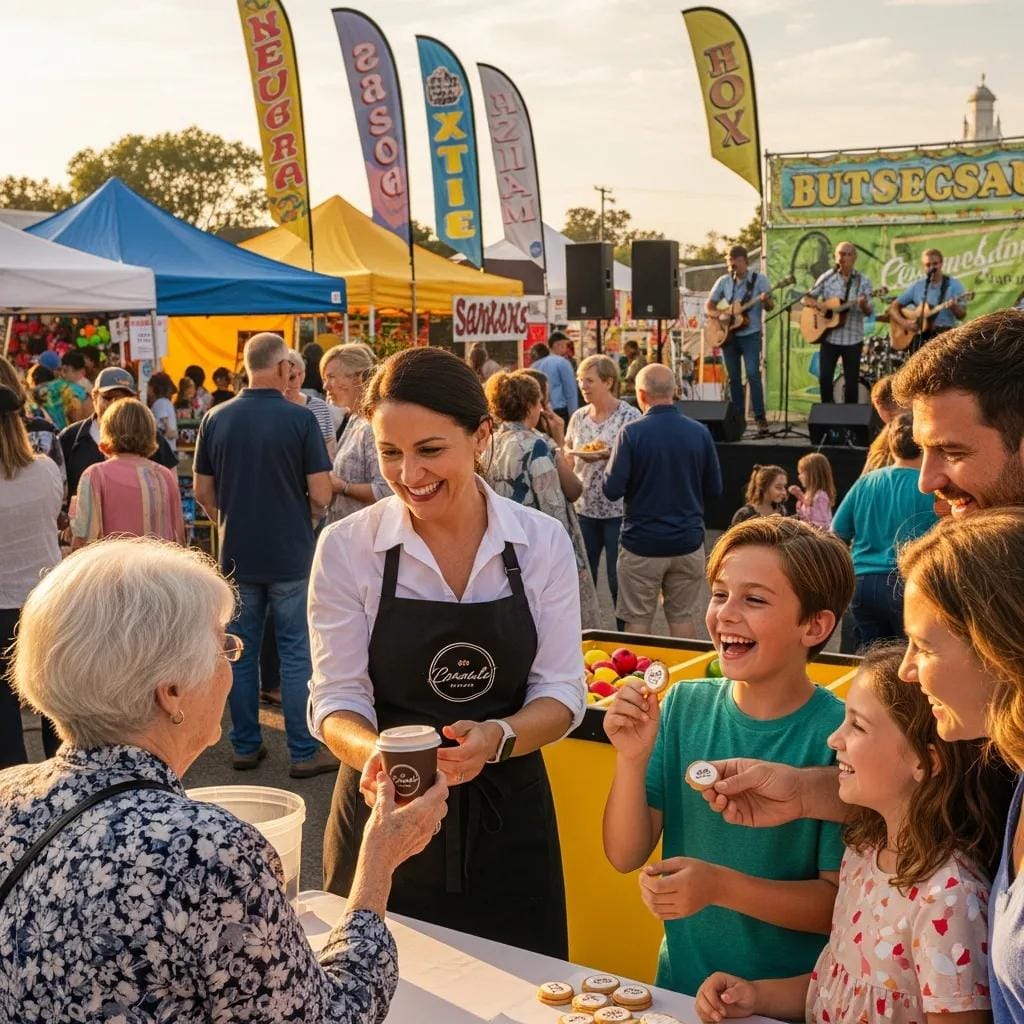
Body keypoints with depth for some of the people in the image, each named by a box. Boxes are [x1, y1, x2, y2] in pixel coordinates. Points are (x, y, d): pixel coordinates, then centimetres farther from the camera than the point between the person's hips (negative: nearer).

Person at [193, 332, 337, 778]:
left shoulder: (216, 419, 0)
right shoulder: (299, 418, -11)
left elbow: (203, 490, 6)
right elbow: (321, 494, -11)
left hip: (237, 554, 4)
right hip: (291, 554, -3)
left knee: (241, 652, 12)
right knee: (296, 652, 4)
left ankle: (245, 746, 20)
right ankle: (304, 751, 8)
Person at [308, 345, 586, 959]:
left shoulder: (542, 542, -5)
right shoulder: (347, 546, -8)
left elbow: (561, 693, -5)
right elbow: (336, 699, -8)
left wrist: (495, 738, -25)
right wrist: (373, 752, -29)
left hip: (507, 819, 1)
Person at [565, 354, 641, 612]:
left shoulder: (629, 416, -6)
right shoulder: (578, 417, 9)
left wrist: (607, 455, -23)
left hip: (617, 510, -5)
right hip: (583, 508, 5)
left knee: (619, 582, 0)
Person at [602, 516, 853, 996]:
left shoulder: (838, 736, -14)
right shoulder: (685, 706, -2)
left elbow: (842, 902, -12)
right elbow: (625, 856, -2)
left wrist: (721, 886, -23)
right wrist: (631, 759, -18)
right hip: (678, 985, 3)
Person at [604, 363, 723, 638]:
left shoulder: (632, 433, -13)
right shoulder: (699, 432, -2)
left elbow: (612, 490, -14)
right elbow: (714, 489, 5)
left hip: (642, 543, -3)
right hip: (688, 542, 3)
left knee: (638, 620, 9)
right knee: (683, 616, 14)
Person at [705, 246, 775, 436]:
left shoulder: (759, 279, -1)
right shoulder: (724, 281, 8)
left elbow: (770, 307, -4)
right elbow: (708, 306, 9)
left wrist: (766, 301, -27)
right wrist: (719, 314, -11)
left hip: (750, 334, -4)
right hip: (728, 334, 4)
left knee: (753, 374, -15)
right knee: (733, 377, 6)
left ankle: (760, 419, -13)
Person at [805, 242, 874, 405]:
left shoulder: (863, 281, 0)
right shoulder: (827, 277, 2)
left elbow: (869, 312, -3)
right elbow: (807, 298, 6)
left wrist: (864, 305, -26)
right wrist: (819, 305, -15)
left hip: (853, 338, -1)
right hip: (829, 336, 1)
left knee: (851, 382, 5)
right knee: (824, 379, -3)